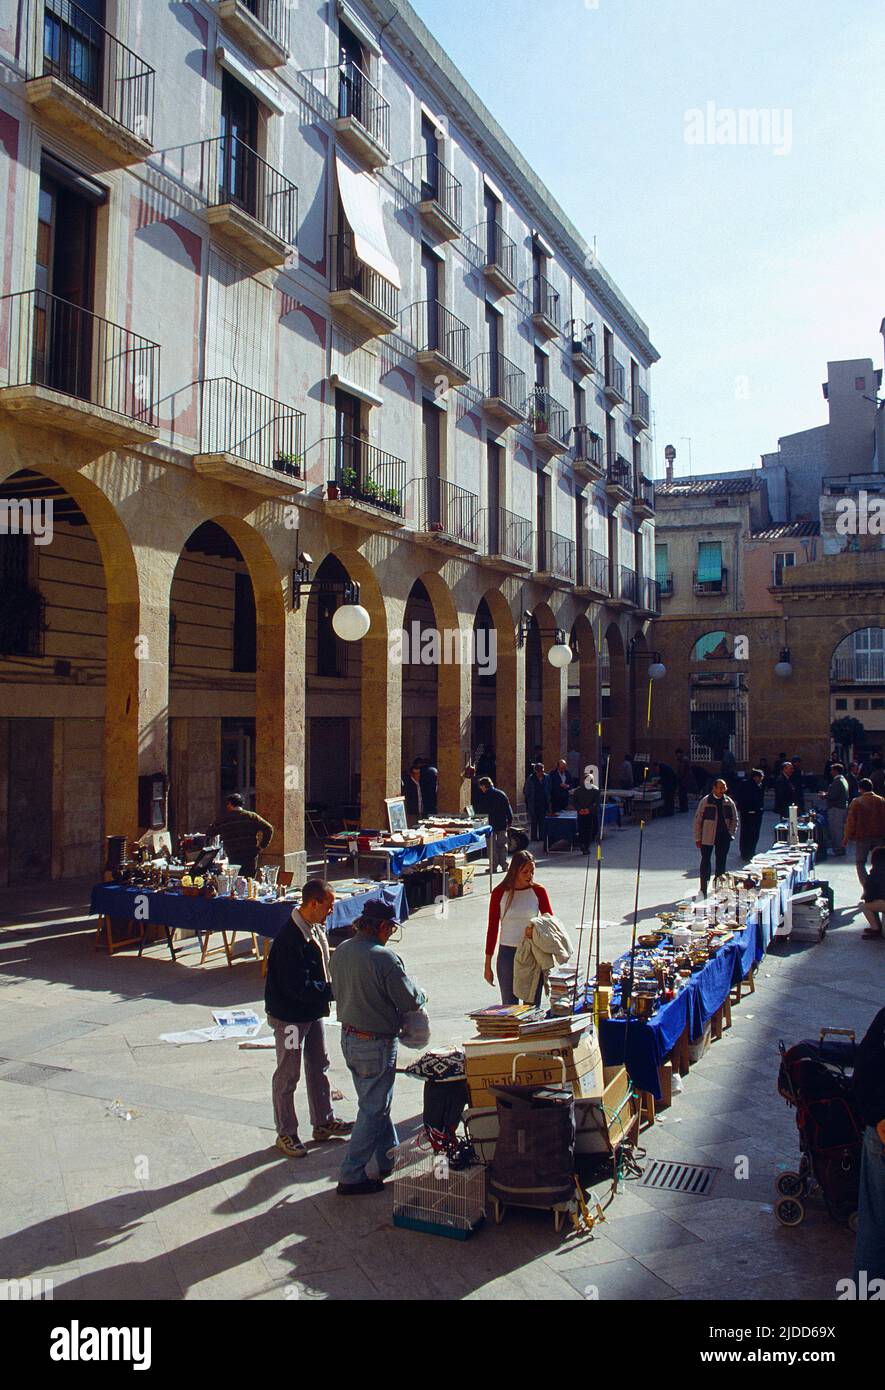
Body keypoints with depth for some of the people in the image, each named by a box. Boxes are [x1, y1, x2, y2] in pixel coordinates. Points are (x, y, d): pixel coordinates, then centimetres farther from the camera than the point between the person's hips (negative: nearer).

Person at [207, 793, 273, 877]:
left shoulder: (223, 820, 1)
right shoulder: (251, 816, 2)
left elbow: (209, 833, 13)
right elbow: (268, 828, -5)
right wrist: (261, 846, 1)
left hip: (234, 859, -1)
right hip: (251, 857, 1)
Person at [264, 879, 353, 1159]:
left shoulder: (315, 929, 2)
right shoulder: (289, 938, -28)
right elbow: (298, 986, -29)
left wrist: (330, 988, 1)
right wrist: (333, 990, -24)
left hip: (313, 1011, 9)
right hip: (290, 1016, -9)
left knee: (319, 1067, 19)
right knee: (288, 1075, 6)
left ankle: (323, 1123, 34)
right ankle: (286, 1134, 21)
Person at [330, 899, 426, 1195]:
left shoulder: (341, 951, -1)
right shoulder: (384, 957, -25)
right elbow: (410, 1001, -18)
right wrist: (422, 994, 3)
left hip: (348, 1036, 8)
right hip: (376, 1044, -8)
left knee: (375, 1103, 22)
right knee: (373, 1109, 6)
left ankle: (390, 1158, 35)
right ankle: (352, 1177, 12)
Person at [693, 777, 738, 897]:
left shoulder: (729, 802, 4)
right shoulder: (705, 801, -5)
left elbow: (735, 819, 13)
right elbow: (698, 820, -3)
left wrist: (731, 834, 2)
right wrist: (698, 838, -5)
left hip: (724, 838, 3)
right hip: (707, 837, -3)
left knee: (721, 863, 9)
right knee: (705, 862, 2)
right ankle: (703, 890, 8)